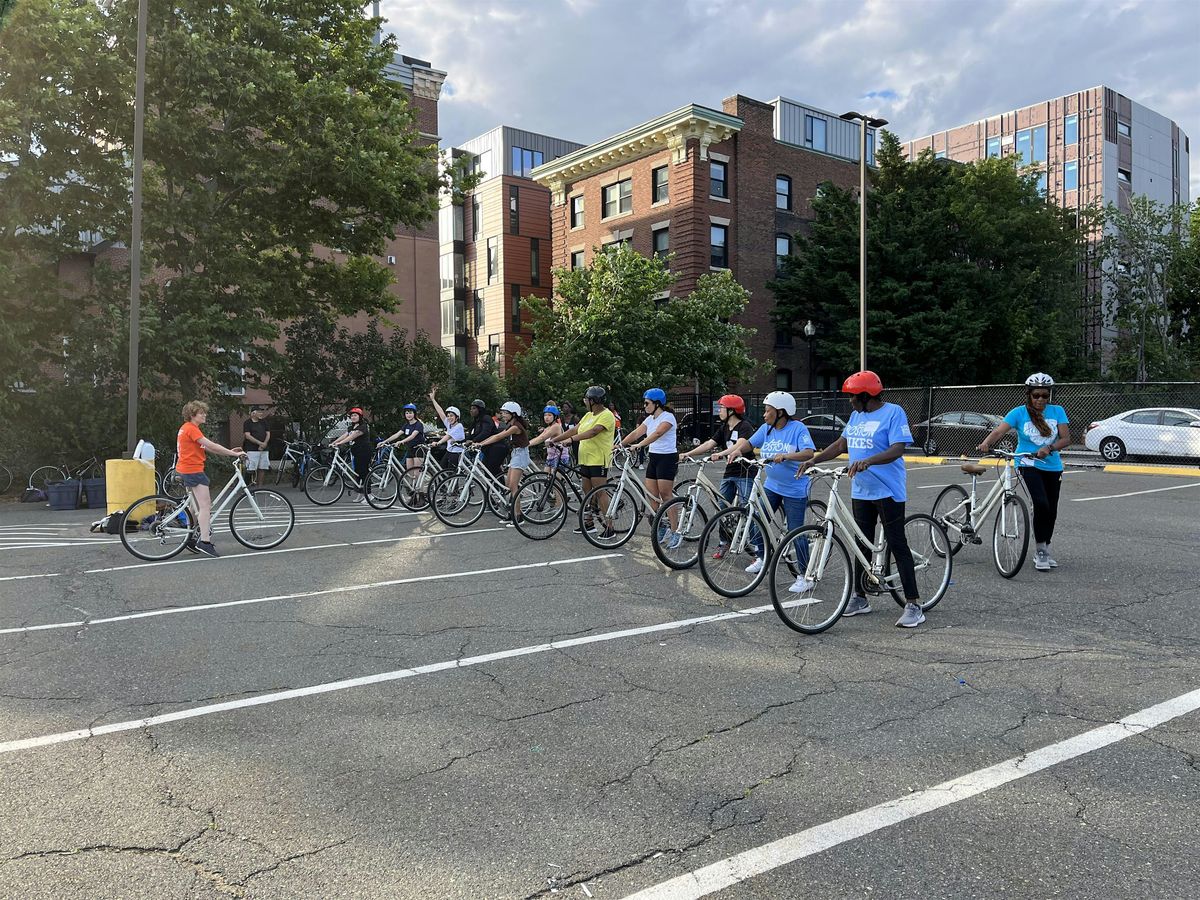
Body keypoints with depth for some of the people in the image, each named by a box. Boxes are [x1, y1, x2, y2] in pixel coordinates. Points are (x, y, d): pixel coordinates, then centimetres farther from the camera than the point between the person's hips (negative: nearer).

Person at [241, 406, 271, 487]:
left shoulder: (264, 422, 16)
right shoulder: (248, 423, 0)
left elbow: (268, 434, 12)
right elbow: (247, 436, -9)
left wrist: (265, 443, -7)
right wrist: (259, 443, -16)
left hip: (264, 449, 5)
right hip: (252, 449, -5)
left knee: (263, 468, 3)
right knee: (251, 470, -10)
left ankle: (260, 486, 10)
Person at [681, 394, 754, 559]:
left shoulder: (744, 427, -12)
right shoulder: (723, 428, 11)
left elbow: (740, 445, -30)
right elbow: (709, 444, 3)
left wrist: (721, 453, -45)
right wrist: (688, 454, -9)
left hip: (745, 473, -8)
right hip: (729, 473, 8)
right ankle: (723, 543, 18)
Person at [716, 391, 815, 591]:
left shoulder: (798, 428, -15)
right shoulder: (766, 429, 4)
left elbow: (808, 453, -25)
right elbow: (748, 443, 2)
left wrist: (784, 456, -38)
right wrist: (735, 451, -19)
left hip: (794, 490, -6)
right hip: (772, 486, 6)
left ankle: (805, 577, 7)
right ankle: (760, 558, 26)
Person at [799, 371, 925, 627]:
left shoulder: (893, 413, -11)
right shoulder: (856, 415, 12)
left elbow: (897, 449, -21)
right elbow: (841, 444, 18)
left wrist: (867, 461, -35)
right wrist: (813, 460, 8)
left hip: (888, 491, -7)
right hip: (860, 491, 8)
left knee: (897, 545, -5)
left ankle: (913, 604, 0)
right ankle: (859, 598, 23)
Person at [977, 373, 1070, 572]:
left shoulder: (1057, 411, -1)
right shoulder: (1019, 413, -7)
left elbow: (1066, 439, -8)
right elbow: (999, 431, -20)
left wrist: (1049, 448, -28)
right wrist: (986, 443, -40)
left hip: (1053, 467, 4)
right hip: (1029, 464, -4)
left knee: (1051, 511, 10)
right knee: (1041, 504, -22)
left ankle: (1045, 552, 29)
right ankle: (1041, 551, -9)